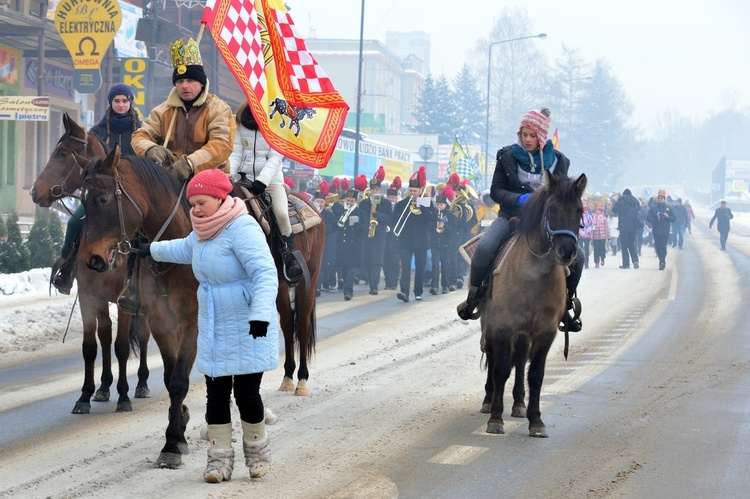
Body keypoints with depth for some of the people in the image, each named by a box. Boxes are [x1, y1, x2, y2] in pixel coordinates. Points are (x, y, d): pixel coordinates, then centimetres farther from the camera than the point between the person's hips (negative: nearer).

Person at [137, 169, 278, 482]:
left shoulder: (242, 229, -20)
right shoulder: (202, 232, 8)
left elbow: (265, 274, -30)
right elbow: (185, 249, 33)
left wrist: (261, 313, -42)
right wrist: (153, 250, 46)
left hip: (248, 330, -8)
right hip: (213, 331, 8)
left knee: (246, 395, -2)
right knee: (216, 395, 6)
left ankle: (256, 450, 21)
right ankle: (220, 457, 15)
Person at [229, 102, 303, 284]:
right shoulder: (242, 124, 11)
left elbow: (275, 157, -9)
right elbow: (236, 154, 4)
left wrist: (262, 180, -23)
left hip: (271, 180, -3)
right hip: (244, 179, 3)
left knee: (282, 214, -27)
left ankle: (289, 256, -12)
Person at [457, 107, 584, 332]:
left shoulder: (558, 161, 3)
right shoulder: (507, 156, -1)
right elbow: (496, 190, -2)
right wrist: (519, 199, -21)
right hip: (511, 216, -1)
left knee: (577, 256, -16)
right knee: (484, 247, -30)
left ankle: (565, 305, 5)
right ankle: (473, 296, -9)